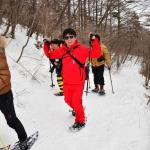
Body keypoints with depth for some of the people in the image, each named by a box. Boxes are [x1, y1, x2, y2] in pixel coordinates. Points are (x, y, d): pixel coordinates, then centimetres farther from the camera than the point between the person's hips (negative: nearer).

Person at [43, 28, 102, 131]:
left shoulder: (82, 49, -11)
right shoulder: (62, 50, 1)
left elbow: (96, 54, -15)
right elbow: (51, 55, 14)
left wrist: (94, 40, -23)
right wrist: (46, 45, -1)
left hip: (78, 82, -5)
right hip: (67, 82, 5)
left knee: (76, 102, -6)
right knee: (68, 100, 20)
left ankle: (80, 121, 17)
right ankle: (78, 110, 50)